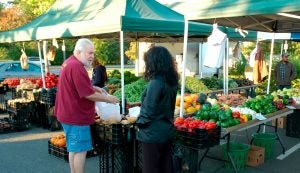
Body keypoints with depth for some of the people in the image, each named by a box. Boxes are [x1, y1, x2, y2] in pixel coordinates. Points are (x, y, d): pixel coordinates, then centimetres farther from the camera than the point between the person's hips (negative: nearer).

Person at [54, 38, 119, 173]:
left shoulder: (69, 62, 12)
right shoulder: (76, 66, -22)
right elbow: (88, 95, -22)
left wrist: (94, 88, 9)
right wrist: (107, 99, -9)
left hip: (70, 114, 11)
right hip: (76, 116, -11)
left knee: (74, 149, 18)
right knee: (80, 150, -2)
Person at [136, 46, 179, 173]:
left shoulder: (155, 82, -22)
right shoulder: (172, 81, 4)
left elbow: (149, 109, -20)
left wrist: (140, 124, -4)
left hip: (153, 134, -8)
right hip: (167, 131, 8)